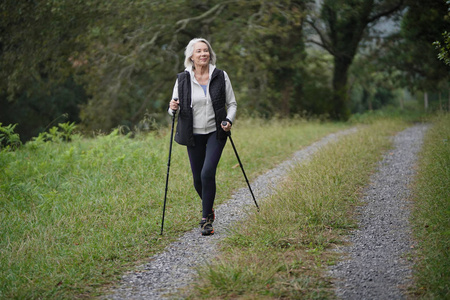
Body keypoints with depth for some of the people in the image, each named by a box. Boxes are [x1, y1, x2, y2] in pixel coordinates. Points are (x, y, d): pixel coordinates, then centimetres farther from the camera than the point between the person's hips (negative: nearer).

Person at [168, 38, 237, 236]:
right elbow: (174, 108, 7)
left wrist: (229, 120, -13)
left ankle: (206, 219, -7)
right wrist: (173, 108, -16)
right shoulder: (182, 79, 0)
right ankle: (209, 207, 37)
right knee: (197, 178, 7)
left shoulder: (221, 76, -1)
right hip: (194, 135, 2)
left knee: (208, 173, -18)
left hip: (215, 133, -2)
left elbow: (232, 104, 5)